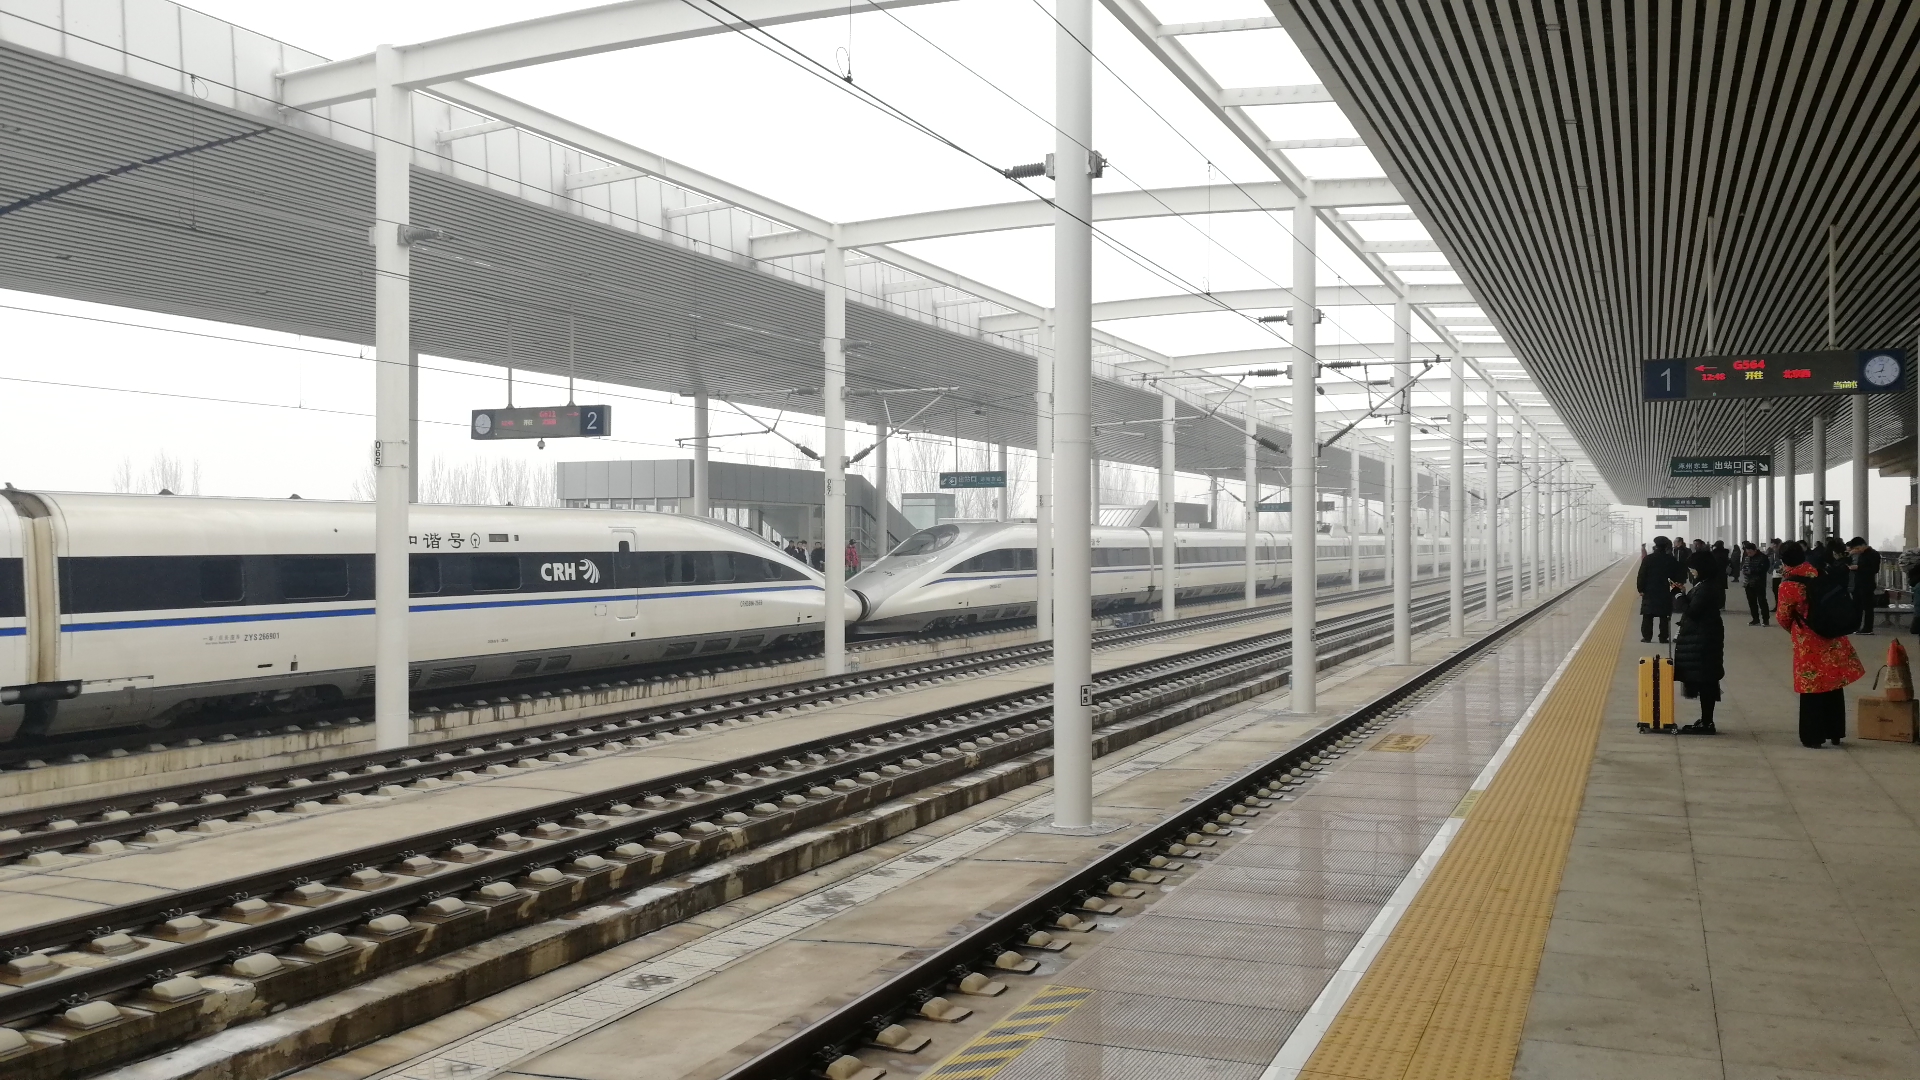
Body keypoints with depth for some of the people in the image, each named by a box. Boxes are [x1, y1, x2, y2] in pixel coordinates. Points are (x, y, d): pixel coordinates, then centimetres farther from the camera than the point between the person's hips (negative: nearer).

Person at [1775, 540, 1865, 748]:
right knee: (1834, 687, 14)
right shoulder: (1818, 573, 0)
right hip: (1833, 639, 5)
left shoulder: (1788, 585, -17)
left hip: (1808, 644, -5)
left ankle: (1813, 736, 8)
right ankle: (1835, 733, 24)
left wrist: (1784, 622, 15)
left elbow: (1784, 617, -7)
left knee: (1811, 688, 4)